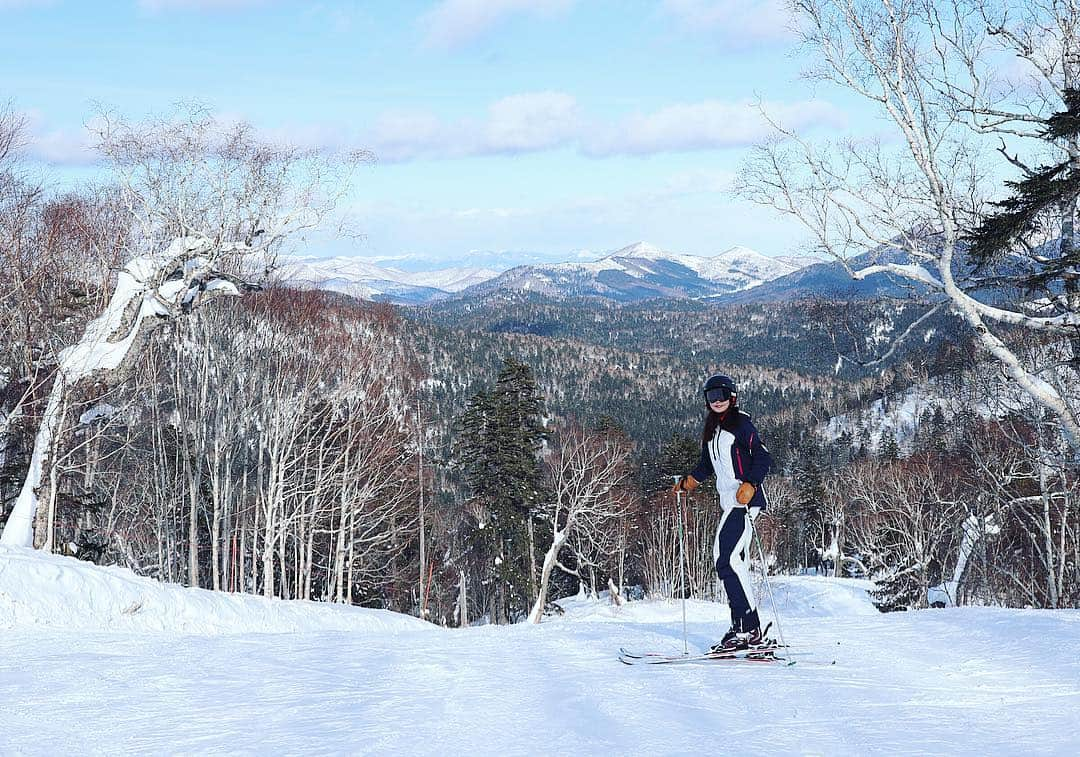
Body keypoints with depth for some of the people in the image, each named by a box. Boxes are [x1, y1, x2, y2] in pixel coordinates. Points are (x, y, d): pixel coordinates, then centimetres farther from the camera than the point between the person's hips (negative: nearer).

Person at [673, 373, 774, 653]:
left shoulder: (741, 423, -4)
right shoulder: (712, 430, 21)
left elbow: (763, 457, -10)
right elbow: (707, 464, 32)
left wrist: (750, 484, -23)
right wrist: (690, 480, 17)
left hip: (745, 500, -9)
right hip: (729, 502, 9)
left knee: (727, 559, -17)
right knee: (734, 562, 4)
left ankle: (749, 630, -18)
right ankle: (744, 630, 4)